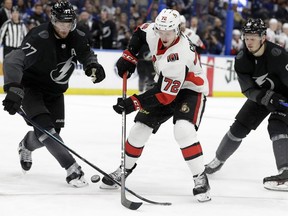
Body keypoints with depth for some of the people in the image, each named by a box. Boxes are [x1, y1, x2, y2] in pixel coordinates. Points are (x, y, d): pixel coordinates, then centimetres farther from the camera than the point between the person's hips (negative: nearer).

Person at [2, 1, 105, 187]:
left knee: (53, 130, 8)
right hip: (30, 88, -6)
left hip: (55, 91, 7)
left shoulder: (77, 37, -10)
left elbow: (86, 53, 11)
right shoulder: (39, 38, -31)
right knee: (43, 125, -25)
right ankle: (72, 169, -25)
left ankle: (26, 146, 44)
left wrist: (93, 65, -14)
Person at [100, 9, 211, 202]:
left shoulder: (178, 57, -38)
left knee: (183, 130, -30)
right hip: (166, 85, 8)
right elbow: (140, 32, 10)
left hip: (190, 90, -8)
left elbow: (165, 96, -34)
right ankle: (125, 169, 26)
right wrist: (129, 56, -2)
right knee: (140, 127, 6)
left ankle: (200, 179, -21)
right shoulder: (153, 32, -17)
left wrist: (133, 103, -33)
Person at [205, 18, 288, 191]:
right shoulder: (241, 59, -17)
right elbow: (249, 90, -17)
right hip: (260, 94, 5)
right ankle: (218, 160, 26)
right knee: (239, 127, 4)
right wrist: (268, 98, -33)